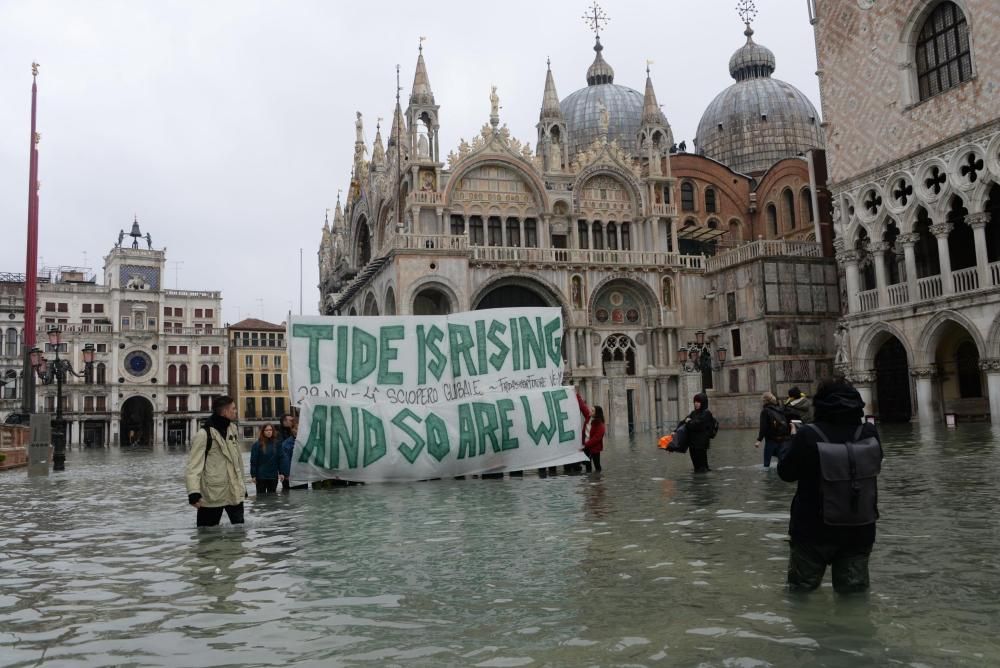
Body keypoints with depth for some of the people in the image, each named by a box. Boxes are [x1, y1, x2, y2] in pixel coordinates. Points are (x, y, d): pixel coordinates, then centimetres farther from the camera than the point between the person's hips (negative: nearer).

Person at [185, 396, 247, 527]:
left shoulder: (233, 429, 8)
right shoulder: (204, 434, -13)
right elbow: (194, 465, -17)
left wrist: (243, 485, 19)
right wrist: (193, 492, -27)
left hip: (235, 492, 6)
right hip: (212, 494, -6)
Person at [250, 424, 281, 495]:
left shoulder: (277, 444, 3)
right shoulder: (257, 445, -4)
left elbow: (280, 459, 5)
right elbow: (253, 461, -4)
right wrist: (253, 475, -7)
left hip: (273, 476, 2)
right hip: (261, 476, -2)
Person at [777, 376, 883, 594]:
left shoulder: (807, 435, -19)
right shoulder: (869, 433, -9)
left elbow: (785, 472, -6)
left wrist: (791, 442, 10)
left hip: (814, 529, -3)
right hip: (859, 529, 3)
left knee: (802, 588, 15)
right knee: (854, 590, 16)